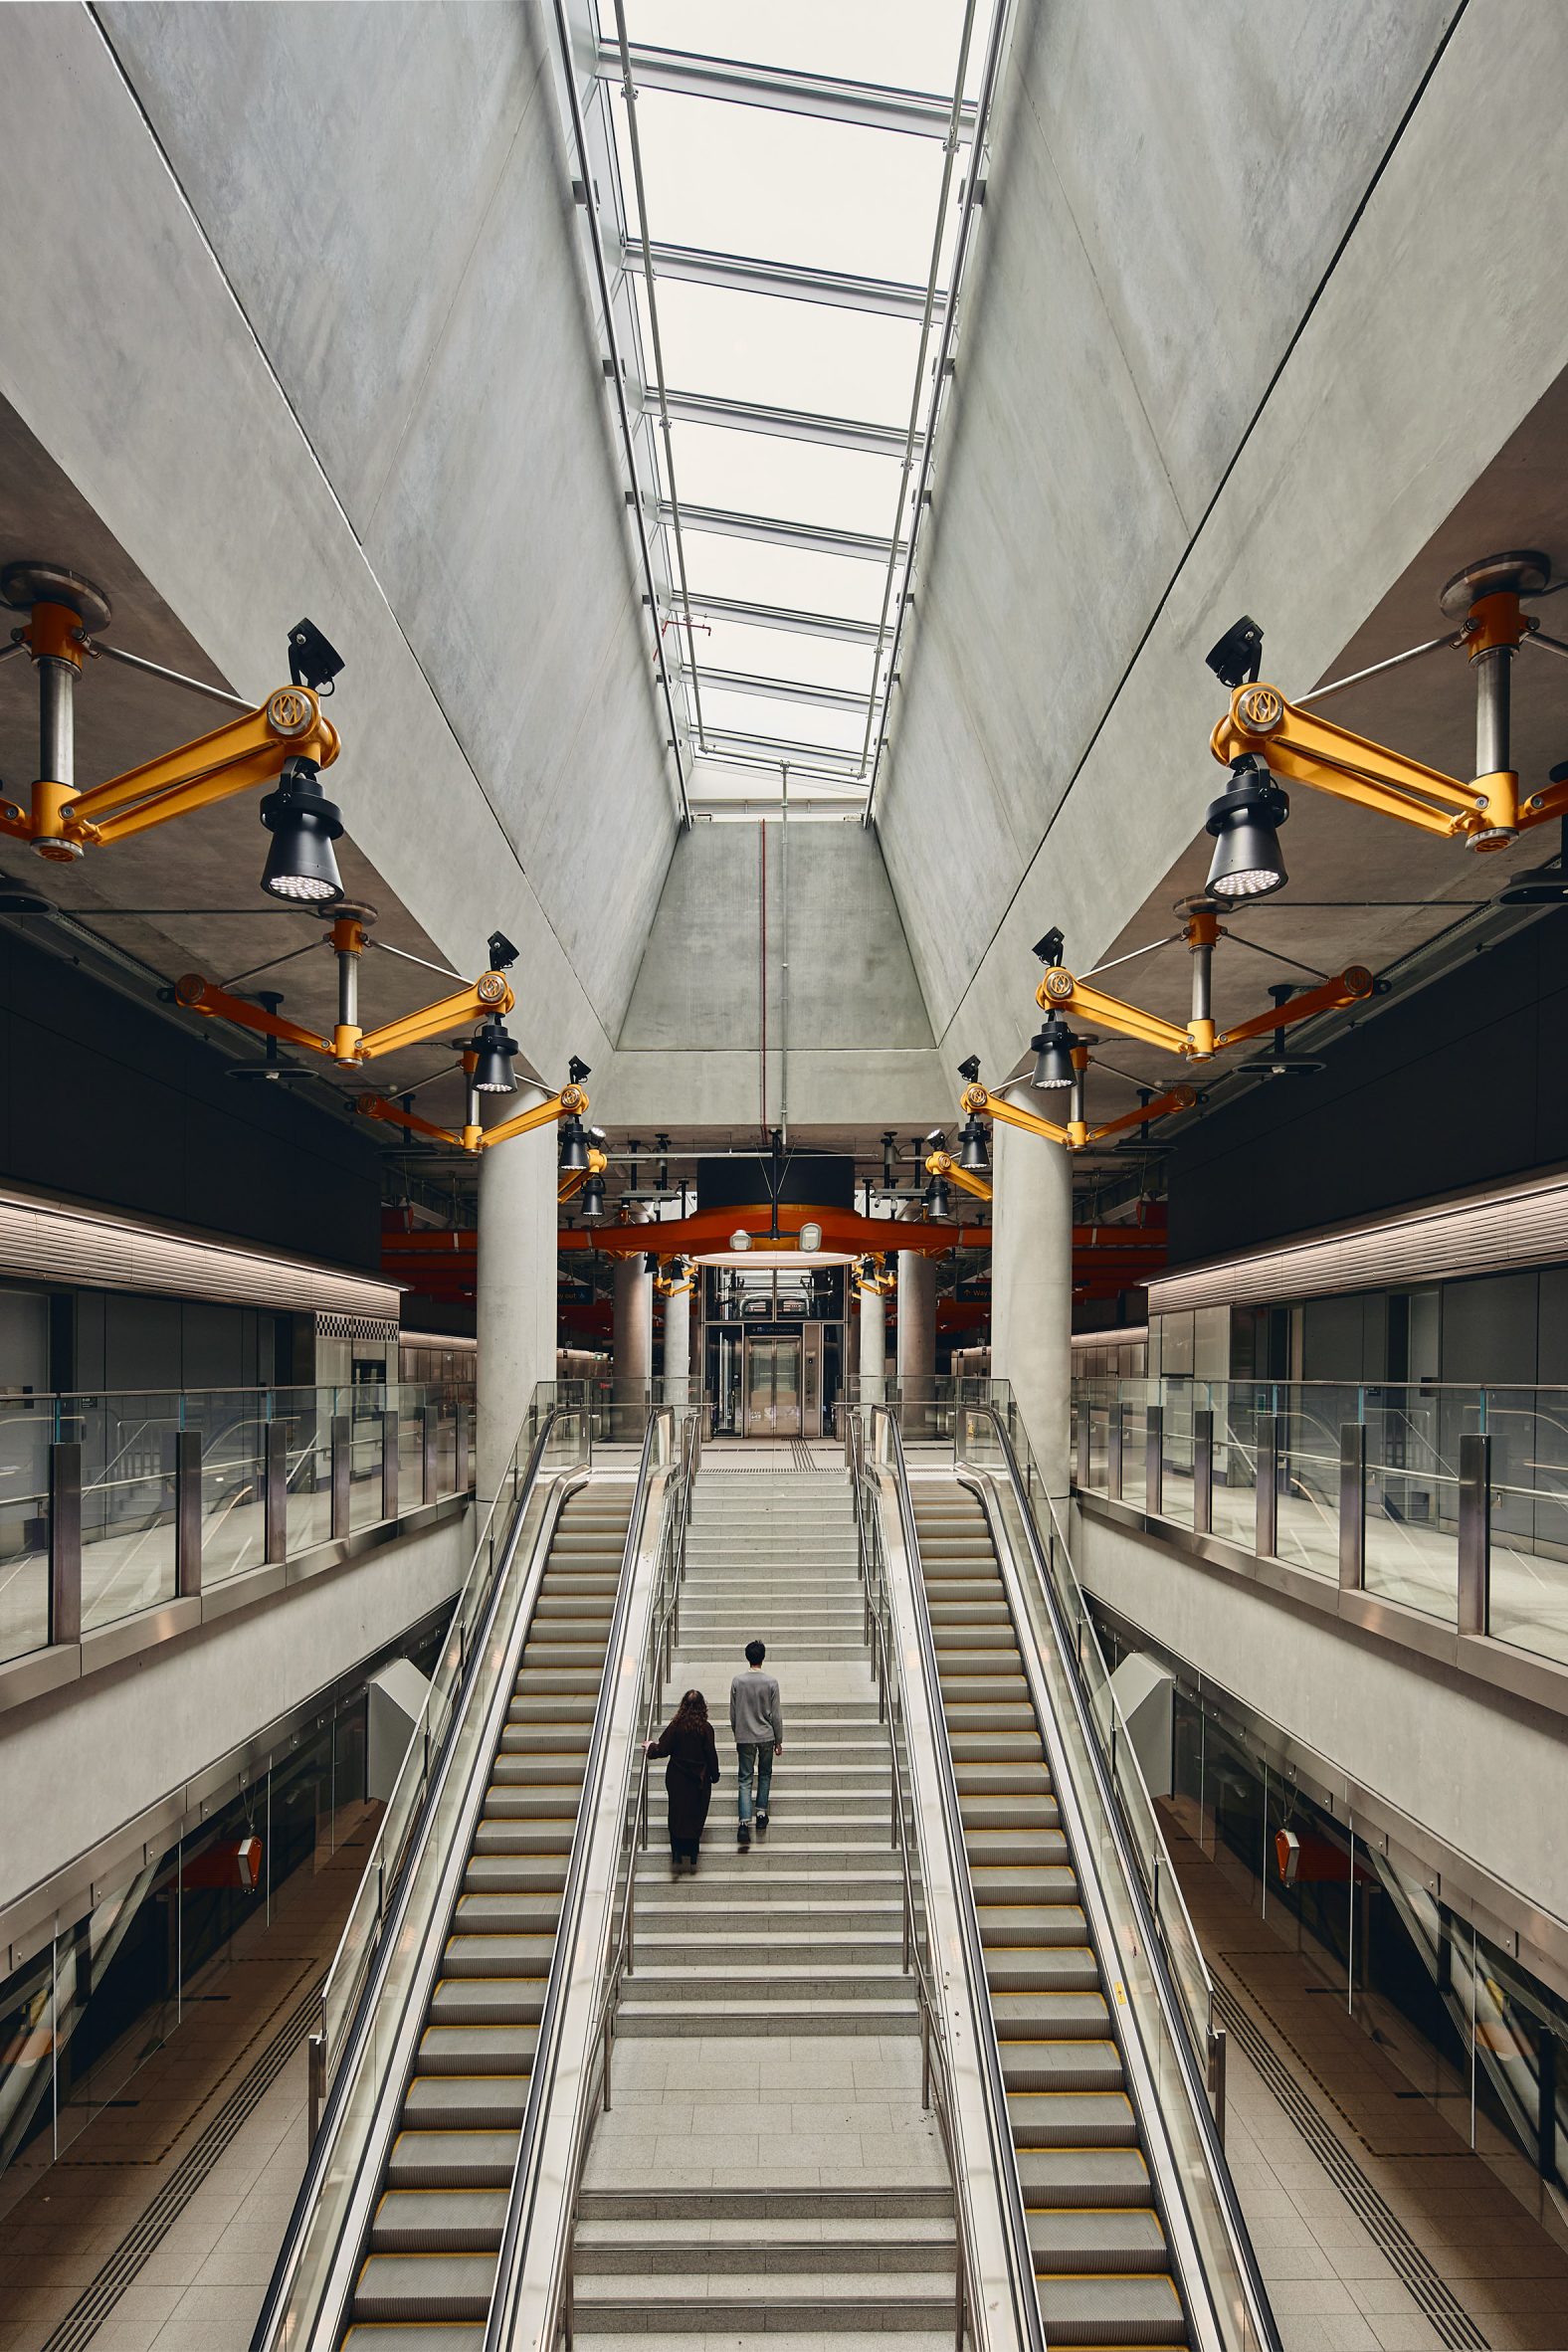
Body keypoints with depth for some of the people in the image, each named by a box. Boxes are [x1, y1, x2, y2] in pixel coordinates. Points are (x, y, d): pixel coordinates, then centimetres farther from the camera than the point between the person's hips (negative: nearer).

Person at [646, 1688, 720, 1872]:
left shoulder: (675, 1726, -11)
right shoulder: (705, 1728, -13)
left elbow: (663, 1749, -8)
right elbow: (711, 1754, -9)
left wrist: (650, 1747, 12)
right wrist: (714, 1775, 5)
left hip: (677, 1779, 1)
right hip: (699, 1780, 0)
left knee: (677, 1816, 11)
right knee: (696, 1816, 13)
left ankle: (677, 1856, 4)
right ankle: (692, 1858, 17)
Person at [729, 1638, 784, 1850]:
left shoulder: (737, 1681, -6)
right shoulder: (771, 1683, -9)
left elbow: (733, 1713, 2)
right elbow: (776, 1715, -3)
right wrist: (779, 1740, 7)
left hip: (744, 1737, 0)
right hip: (766, 1736, 0)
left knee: (745, 1779, 2)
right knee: (765, 1775, 20)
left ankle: (745, 1823, -9)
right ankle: (761, 1813, 17)